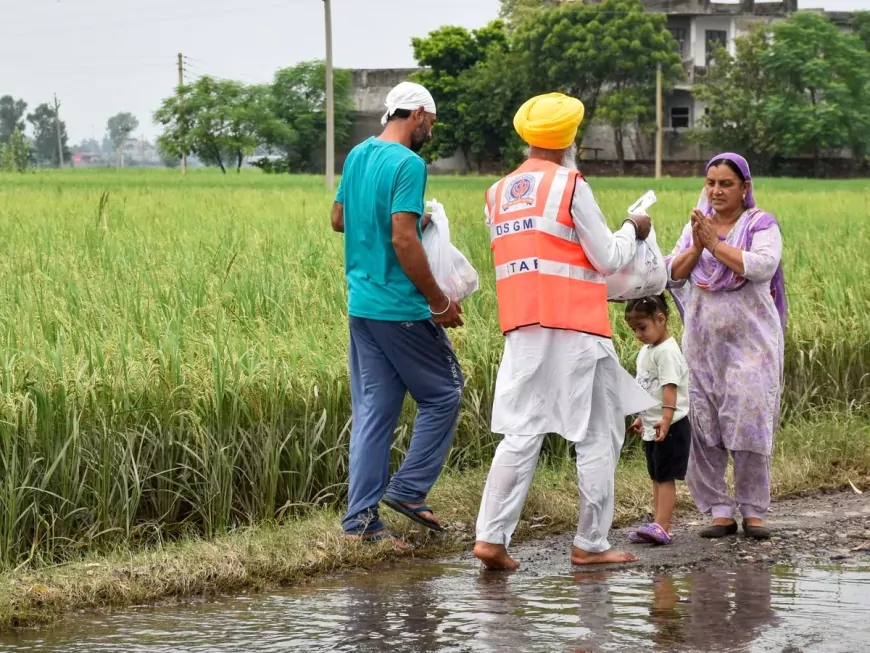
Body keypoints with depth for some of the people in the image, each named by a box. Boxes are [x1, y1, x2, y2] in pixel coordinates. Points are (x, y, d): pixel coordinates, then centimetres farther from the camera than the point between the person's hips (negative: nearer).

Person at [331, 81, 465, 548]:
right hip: (400, 308, -8)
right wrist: (440, 302, -15)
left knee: (373, 410, 9)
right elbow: (404, 240, -22)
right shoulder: (408, 164, -15)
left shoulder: (357, 156, 11)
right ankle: (408, 489, 7)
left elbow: (339, 219, 22)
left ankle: (361, 518, 7)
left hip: (360, 303, 8)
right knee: (443, 394, 9)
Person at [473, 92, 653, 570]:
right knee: (598, 436, 4)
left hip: (522, 329, 6)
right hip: (576, 330, -6)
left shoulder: (498, 194, 12)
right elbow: (608, 259, -5)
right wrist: (632, 230, 14)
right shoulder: (570, 185, -7)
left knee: (521, 433, 5)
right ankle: (591, 544, 6)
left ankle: (492, 536, -6)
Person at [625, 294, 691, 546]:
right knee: (656, 477, 10)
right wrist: (642, 418, 27)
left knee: (665, 476, -12)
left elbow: (670, 388, -25)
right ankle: (660, 526, 12)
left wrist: (666, 419, -35)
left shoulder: (667, 351, -16)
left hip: (671, 426, -10)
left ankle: (662, 526, -17)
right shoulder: (645, 352, 15)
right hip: (652, 426, 10)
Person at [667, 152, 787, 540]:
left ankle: (754, 511, -1)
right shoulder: (696, 224, 12)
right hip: (703, 343, 4)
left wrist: (715, 243, -17)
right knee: (703, 425, -1)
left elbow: (762, 266, -18)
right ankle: (720, 511, 5)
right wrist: (696, 247, -12)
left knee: (750, 420, -9)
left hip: (750, 341, -4)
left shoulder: (760, 224, -1)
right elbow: (673, 274, 5)